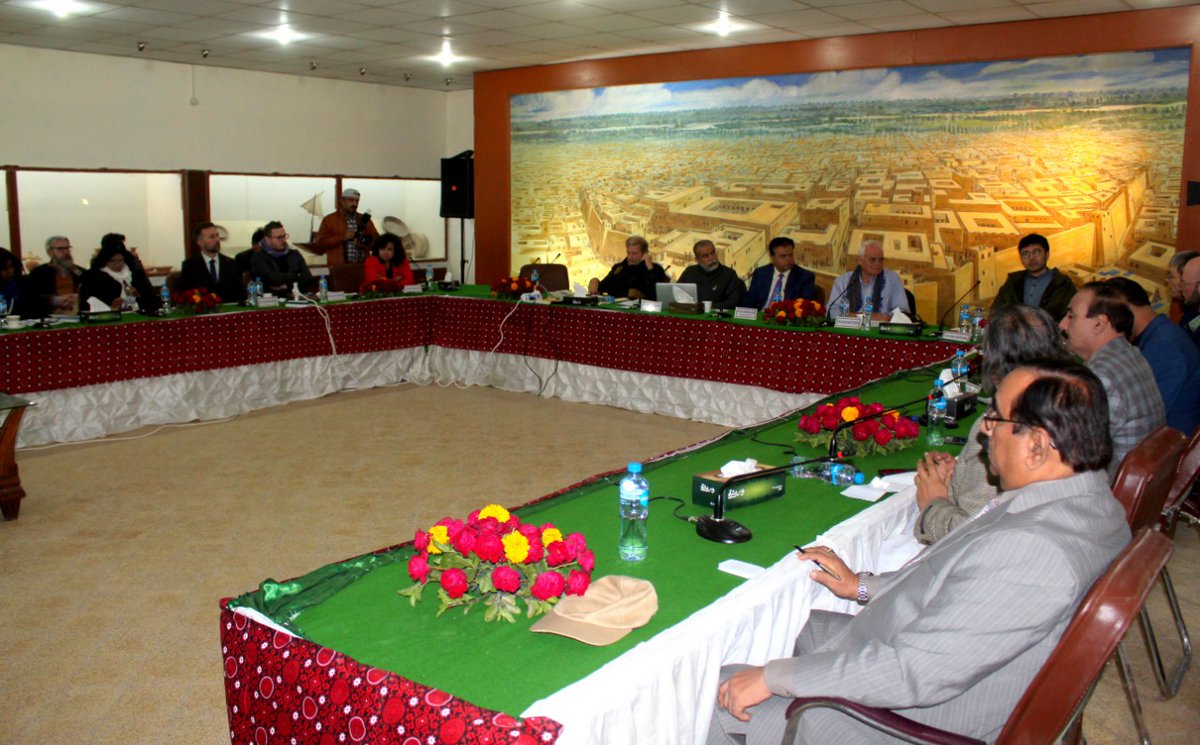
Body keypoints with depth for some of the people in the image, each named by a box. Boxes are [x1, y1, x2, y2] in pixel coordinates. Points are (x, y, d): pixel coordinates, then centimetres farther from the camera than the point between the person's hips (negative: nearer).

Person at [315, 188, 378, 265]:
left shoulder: (364, 219, 16)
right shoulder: (329, 220, 6)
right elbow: (321, 241, -2)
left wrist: (365, 242, -6)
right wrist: (343, 237, -11)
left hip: (362, 266, 3)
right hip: (338, 267, -3)